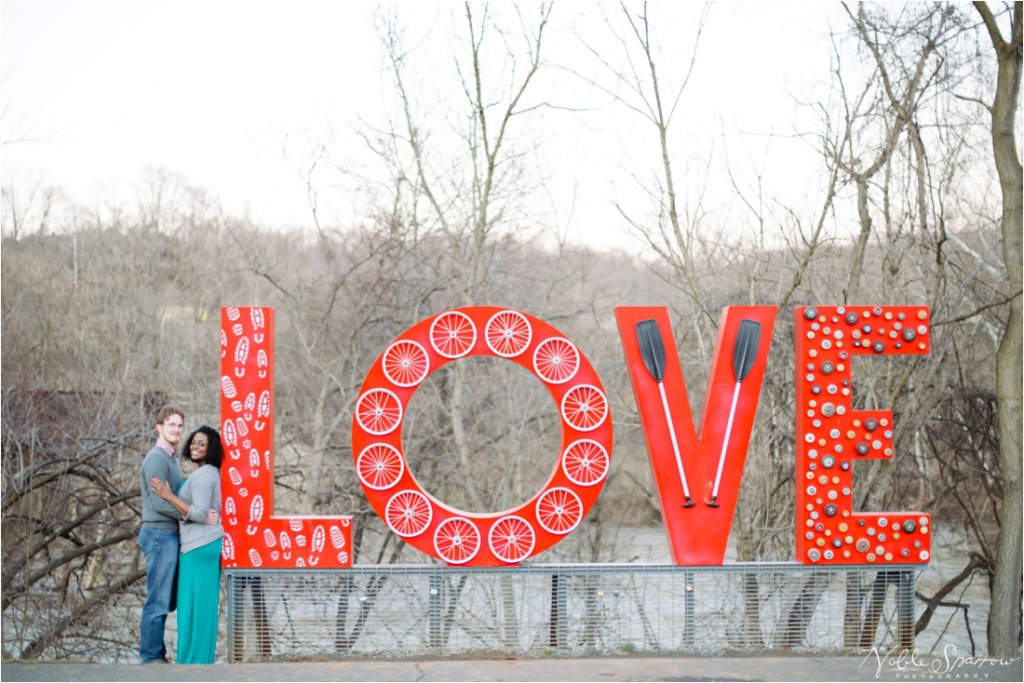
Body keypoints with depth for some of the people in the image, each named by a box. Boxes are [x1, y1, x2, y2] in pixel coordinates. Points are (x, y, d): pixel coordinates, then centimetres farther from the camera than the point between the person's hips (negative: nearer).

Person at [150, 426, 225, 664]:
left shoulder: (202, 476, -14)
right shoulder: (212, 474, 16)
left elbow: (200, 514, -21)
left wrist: (168, 496, -19)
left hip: (199, 546, -10)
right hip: (210, 544, 10)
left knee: (195, 606, -6)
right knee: (205, 605, 11)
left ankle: (194, 660, -4)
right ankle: (204, 658, 14)